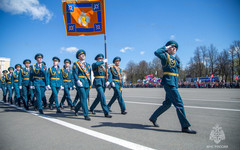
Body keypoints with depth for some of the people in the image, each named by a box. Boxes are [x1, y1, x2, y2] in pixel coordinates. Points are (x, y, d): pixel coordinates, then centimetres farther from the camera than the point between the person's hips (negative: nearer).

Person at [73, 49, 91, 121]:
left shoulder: (87, 64, 19)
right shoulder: (76, 64, 3)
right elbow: (75, 73, -7)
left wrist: (90, 83, 13)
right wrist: (78, 81, -21)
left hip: (87, 83, 6)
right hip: (80, 83, -6)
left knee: (84, 99, 9)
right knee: (83, 98, -9)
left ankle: (76, 109, 35)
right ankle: (86, 115, -4)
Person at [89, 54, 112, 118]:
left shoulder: (105, 67, 16)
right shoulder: (94, 65, 2)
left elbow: (110, 74, 5)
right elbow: (95, 64, -26)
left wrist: (108, 81, -12)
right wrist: (103, 61, -15)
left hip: (104, 83, 6)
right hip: (98, 83, -6)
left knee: (99, 97, 16)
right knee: (102, 97, -15)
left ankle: (92, 108, 38)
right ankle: (106, 113, -13)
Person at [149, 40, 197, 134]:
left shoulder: (175, 58, 21)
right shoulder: (165, 56, -4)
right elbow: (157, 52, -21)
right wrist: (165, 47, -9)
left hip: (174, 83, 9)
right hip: (168, 83, -9)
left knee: (167, 104, 14)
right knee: (179, 103, -9)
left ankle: (153, 118, 28)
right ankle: (185, 126, -2)